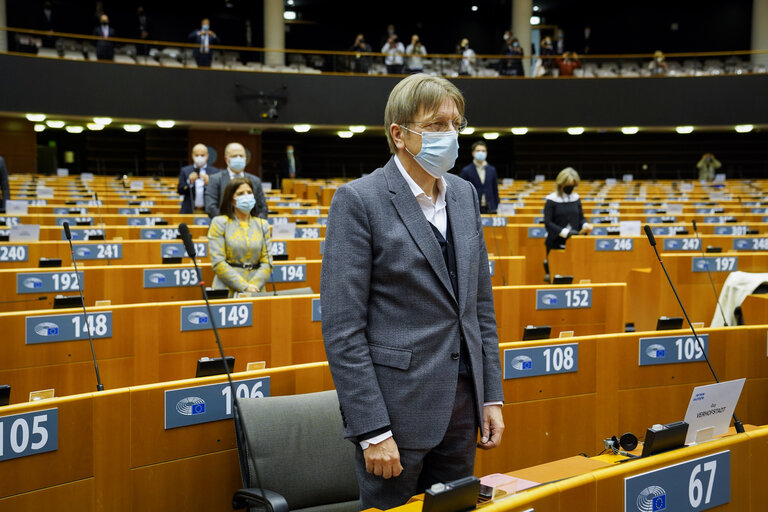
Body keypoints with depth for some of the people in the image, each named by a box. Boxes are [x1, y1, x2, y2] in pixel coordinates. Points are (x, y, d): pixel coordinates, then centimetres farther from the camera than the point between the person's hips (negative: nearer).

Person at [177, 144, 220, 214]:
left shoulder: (214, 172, 4)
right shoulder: (185, 171, 10)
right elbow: (180, 191, 3)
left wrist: (208, 183, -20)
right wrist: (189, 182, -13)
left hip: (208, 211, -1)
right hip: (189, 211, 1)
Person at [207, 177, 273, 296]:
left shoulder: (262, 225, 14)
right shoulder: (219, 223, 4)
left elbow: (267, 262, 7)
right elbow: (218, 262, -5)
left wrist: (254, 285, -9)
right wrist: (244, 286, -10)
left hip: (256, 290, 2)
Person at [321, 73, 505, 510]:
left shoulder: (464, 194, 9)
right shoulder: (359, 200, -11)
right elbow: (343, 329, -15)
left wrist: (492, 396, 10)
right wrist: (373, 432, -17)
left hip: (461, 409, 6)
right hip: (397, 409, -6)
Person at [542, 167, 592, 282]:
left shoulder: (576, 198, 7)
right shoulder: (552, 199, -6)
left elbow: (581, 218, 12)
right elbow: (548, 222, -11)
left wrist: (585, 225, -11)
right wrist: (565, 232, -20)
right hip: (556, 242, -3)